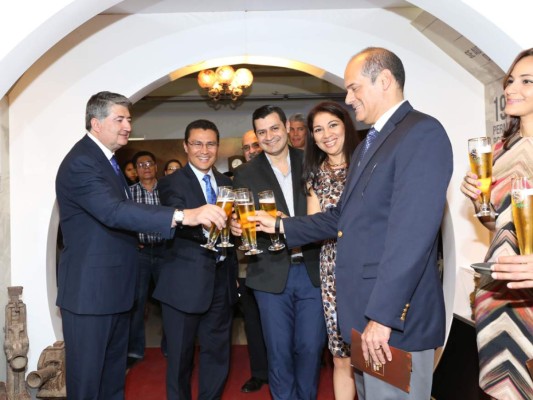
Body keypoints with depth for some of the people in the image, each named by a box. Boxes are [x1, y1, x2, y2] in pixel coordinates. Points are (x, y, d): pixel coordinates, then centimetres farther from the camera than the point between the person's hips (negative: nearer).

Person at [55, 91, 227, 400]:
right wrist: (183, 216, -42)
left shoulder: (105, 158, 13)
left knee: (114, 374, 20)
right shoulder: (80, 163, -20)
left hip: (115, 287, 10)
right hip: (90, 290, -10)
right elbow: (114, 211, -35)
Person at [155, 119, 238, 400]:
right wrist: (202, 223, -42)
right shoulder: (172, 183, -7)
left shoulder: (226, 183, 11)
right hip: (186, 281, -5)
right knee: (180, 354, 9)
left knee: (218, 351, 17)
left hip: (221, 280, 5)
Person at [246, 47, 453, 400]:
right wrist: (281, 225, 18)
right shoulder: (367, 146, 18)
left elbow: (412, 231, -21)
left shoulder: (423, 133, -12)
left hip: (395, 317, -9)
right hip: (363, 310, 9)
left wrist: (383, 315, -23)